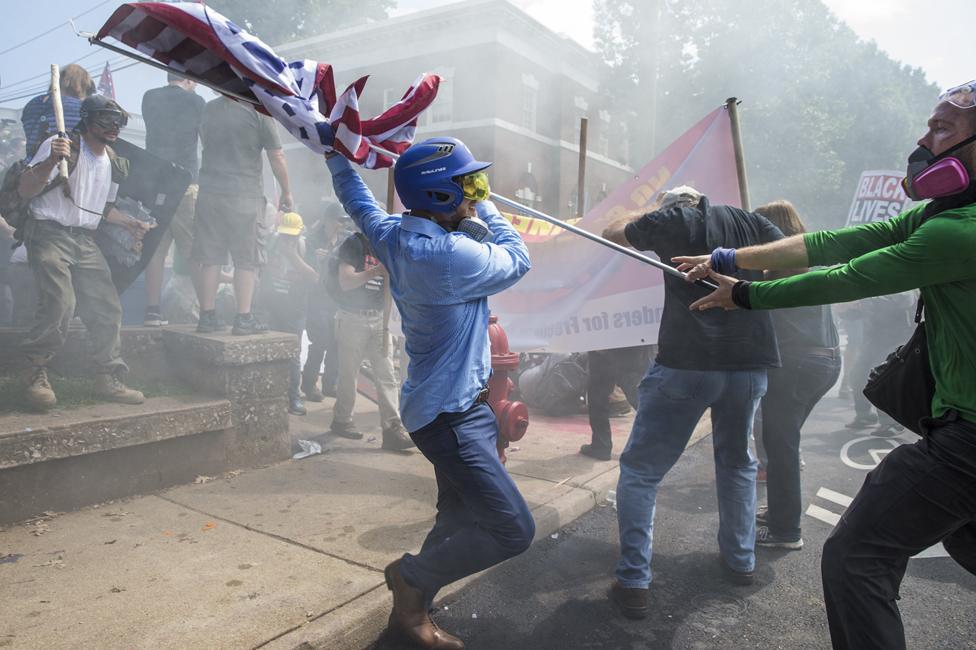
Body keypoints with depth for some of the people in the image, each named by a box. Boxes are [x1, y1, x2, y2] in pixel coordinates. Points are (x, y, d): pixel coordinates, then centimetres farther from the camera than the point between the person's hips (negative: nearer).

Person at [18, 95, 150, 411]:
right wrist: (50, 162, -30)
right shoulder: (62, 145, -8)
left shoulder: (114, 165, 15)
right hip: (49, 233, -7)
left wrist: (130, 223, 13)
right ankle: (37, 375, -9)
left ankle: (108, 379, 9)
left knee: (108, 307, 0)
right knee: (59, 303, -24)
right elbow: (25, 190, -14)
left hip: (85, 241, 7)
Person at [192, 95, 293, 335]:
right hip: (245, 196, -4)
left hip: (209, 193, 4)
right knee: (246, 260, 2)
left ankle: (207, 316, 10)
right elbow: (277, 157, -4)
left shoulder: (208, 109, 9)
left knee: (210, 258, 7)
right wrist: (286, 192, 5)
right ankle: (243, 319, 2)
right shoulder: (259, 111, -5)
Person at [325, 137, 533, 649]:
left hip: (454, 405, 10)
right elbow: (517, 260, -8)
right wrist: (483, 208, 4)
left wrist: (336, 153, 36)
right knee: (513, 531, -6)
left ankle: (412, 606, 33)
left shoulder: (392, 236, 1)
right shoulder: (452, 255, -25)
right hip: (449, 415, -10)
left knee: (460, 521, 19)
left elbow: (358, 201, 21)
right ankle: (413, 577, 12)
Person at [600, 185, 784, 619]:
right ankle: (740, 560, 36)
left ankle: (634, 582, 1)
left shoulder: (671, 222, 3)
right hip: (750, 364, 5)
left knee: (640, 471, 5)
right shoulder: (749, 220, 13)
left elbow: (612, 233, 15)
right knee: (737, 462, 27)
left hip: (687, 363, -5)